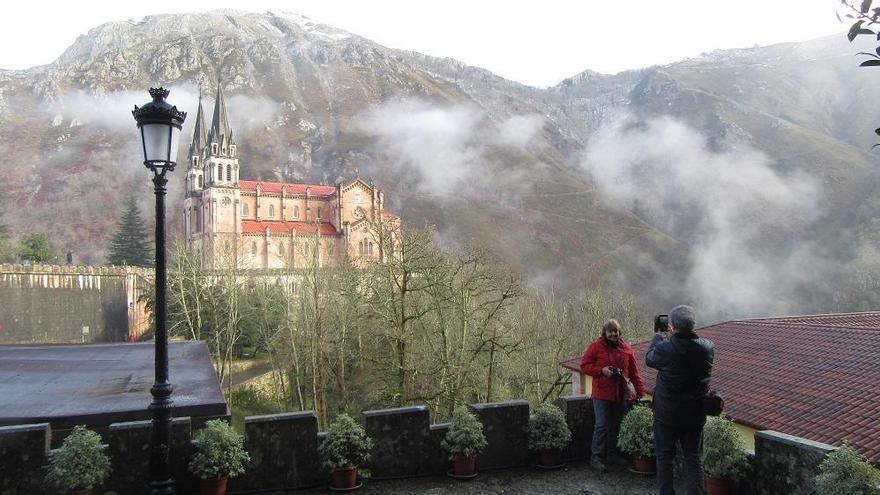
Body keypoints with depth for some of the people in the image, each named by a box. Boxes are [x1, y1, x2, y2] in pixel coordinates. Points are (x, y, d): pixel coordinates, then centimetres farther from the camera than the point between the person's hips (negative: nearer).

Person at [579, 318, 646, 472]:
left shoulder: (626, 348, 7)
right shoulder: (596, 347, -4)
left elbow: (634, 372, 11)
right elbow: (584, 366, -4)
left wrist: (640, 391, 5)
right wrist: (602, 370, -16)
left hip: (621, 395, 4)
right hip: (602, 394, -4)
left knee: (617, 426, 11)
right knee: (602, 425, -6)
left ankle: (612, 455, 23)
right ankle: (596, 457, 3)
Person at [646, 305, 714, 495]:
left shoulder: (665, 348, -23)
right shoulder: (708, 347, -12)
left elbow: (649, 359, -1)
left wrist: (658, 337, 14)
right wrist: (673, 338, 14)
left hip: (667, 413, -3)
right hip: (695, 413, 3)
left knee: (664, 456, 12)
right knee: (693, 458, 14)